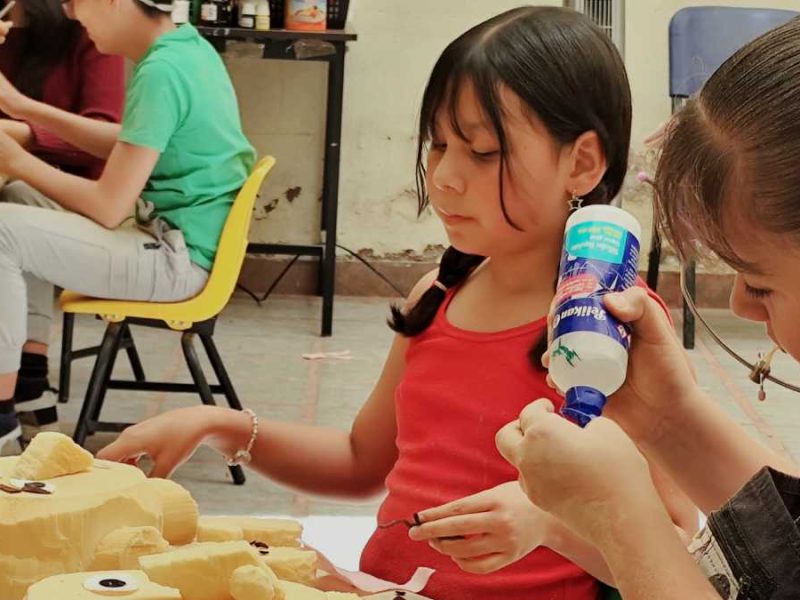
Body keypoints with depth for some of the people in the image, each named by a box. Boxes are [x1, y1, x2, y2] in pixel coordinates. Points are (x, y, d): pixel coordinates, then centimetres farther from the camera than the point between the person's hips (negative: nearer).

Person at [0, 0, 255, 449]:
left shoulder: (161, 73, -22)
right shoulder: (188, 47, 6)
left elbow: (108, 207, -20)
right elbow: (125, 145, 19)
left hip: (176, 257, -10)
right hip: (179, 237, 10)